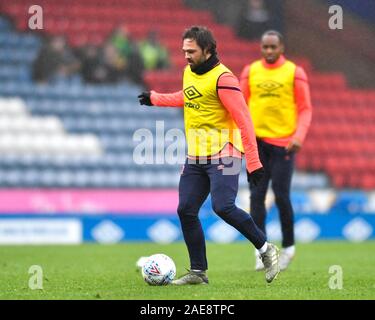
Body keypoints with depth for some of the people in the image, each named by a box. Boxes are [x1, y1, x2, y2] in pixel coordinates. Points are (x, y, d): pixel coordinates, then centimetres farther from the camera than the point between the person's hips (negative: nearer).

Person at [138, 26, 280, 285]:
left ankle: (266, 249, -3)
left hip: (223, 155, -8)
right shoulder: (189, 72, 10)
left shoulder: (223, 78, -15)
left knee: (223, 207, -21)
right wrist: (155, 99, 43)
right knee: (186, 211, 2)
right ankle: (198, 271, 12)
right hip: (195, 157, 8)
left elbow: (244, 120, -17)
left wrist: (253, 161, -21)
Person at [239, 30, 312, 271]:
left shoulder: (295, 72, 1)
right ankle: (261, 250, 2)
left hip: (283, 141, -2)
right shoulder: (250, 71, 8)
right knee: (257, 195, -2)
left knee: (281, 196, -4)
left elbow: (305, 109, 0)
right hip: (256, 141, 3)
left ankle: (288, 246, 15)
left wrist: (299, 136, -13)